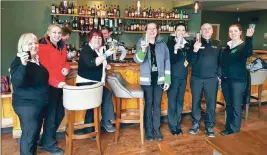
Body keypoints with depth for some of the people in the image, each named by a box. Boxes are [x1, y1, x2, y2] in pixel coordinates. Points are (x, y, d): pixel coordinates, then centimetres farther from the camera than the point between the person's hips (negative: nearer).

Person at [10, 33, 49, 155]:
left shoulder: (39, 59, 8)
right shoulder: (18, 61, -14)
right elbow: (16, 82, -31)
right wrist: (23, 64, -41)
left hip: (41, 102, 8)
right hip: (26, 103, -8)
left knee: (36, 130, 19)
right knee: (29, 132, -8)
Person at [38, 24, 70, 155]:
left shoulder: (62, 46, 12)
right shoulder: (43, 46, -11)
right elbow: (45, 68, -19)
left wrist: (66, 68, -2)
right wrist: (56, 82, -29)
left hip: (60, 84, 8)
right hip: (50, 85, -8)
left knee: (60, 113, 14)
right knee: (50, 114, 3)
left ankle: (45, 140, 33)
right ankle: (48, 144, 22)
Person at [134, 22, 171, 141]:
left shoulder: (162, 44, 4)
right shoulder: (141, 43, -2)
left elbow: (167, 62, 5)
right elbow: (137, 60, -16)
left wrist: (167, 80, 0)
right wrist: (143, 49, -36)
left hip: (159, 78, 2)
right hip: (147, 79, -2)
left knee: (157, 104, 10)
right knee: (148, 104, 4)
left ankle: (157, 129, 22)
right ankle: (148, 130, 16)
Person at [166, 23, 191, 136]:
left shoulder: (187, 44, 6)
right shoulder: (171, 43, -7)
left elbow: (190, 59, 14)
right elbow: (170, 59, -19)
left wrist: (187, 60, -7)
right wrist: (175, 49, -32)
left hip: (183, 77, 5)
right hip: (173, 76, -5)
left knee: (180, 101, 13)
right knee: (172, 102, 3)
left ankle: (178, 125, 26)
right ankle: (173, 126, 17)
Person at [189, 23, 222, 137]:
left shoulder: (217, 44, 7)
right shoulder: (196, 43, 2)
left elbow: (221, 61, 9)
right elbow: (192, 61, -6)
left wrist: (219, 75, 1)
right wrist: (195, 50, -22)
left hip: (212, 79, 1)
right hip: (196, 78, 0)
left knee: (211, 103, 6)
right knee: (196, 102, 10)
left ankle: (209, 126, 21)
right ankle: (196, 124, 25)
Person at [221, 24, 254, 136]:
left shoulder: (244, 45, -7)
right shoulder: (227, 46, 10)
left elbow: (249, 53, -31)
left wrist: (249, 38, -45)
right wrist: (220, 75, 4)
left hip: (238, 80, -6)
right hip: (226, 80, 6)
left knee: (236, 105, 3)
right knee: (228, 105, 14)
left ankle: (234, 128, 16)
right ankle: (228, 126, 26)